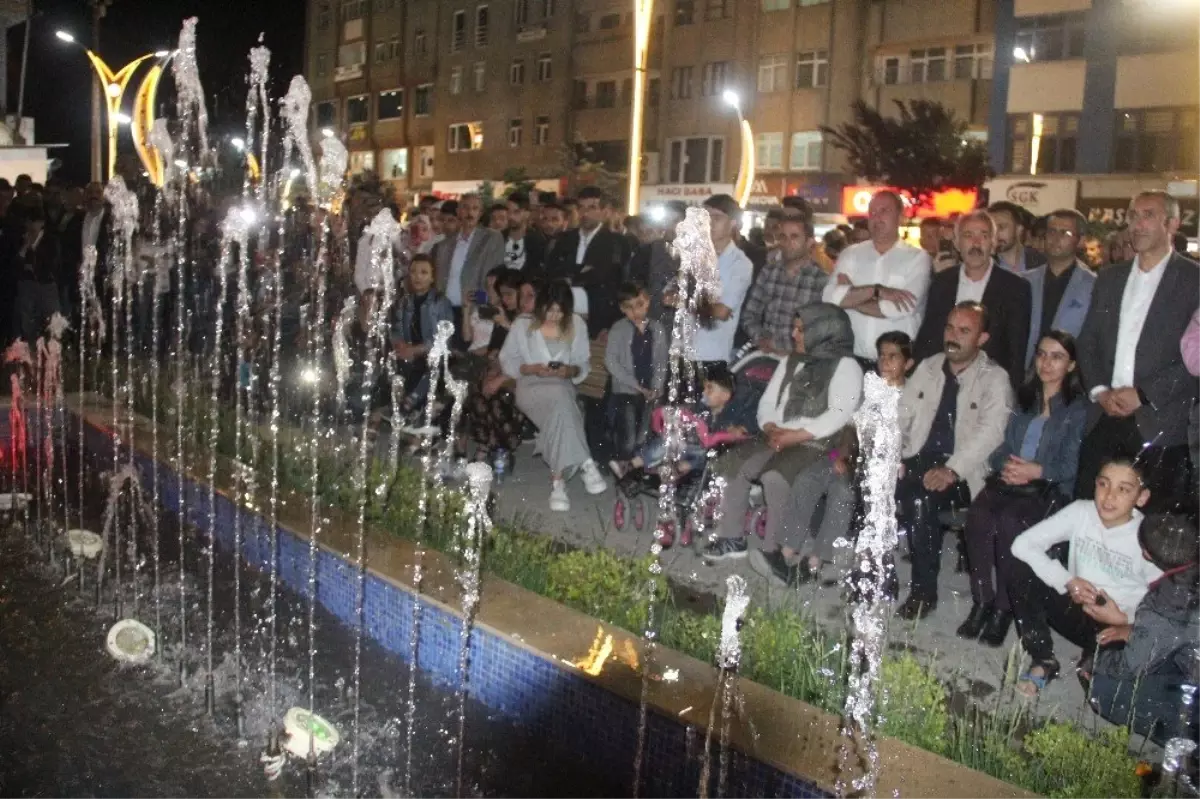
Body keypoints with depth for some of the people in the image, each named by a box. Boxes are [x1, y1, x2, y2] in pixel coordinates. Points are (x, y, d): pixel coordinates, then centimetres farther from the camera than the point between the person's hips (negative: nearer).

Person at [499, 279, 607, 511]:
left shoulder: (576, 325, 9)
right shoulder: (523, 325, 4)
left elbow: (583, 365, 12)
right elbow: (507, 362, 6)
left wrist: (570, 370, -11)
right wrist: (532, 369, -12)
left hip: (563, 386, 2)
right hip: (531, 386, -2)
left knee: (559, 410, -37)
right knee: (560, 399, -37)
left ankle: (558, 479, -37)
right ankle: (585, 464, -37)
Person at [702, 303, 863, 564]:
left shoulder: (845, 366, -2)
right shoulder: (789, 361, 21)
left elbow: (840, 413, -14)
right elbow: (767, 402, 17)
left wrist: (796, 436, -19)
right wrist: (770, 428, -6)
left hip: (817, 446, -7)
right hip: (778, 441, 7)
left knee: (774, 476, -33)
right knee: (732, 462, -16)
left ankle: (779, 551, -28)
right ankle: (733, 537, -11)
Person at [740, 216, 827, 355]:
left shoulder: (822, 280, -7)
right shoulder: (768, 272, 8)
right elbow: (749, 315, 12)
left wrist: (792, 351, -14)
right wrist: (760, 339, -4)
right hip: (764, 354, 3)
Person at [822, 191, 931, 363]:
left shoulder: (917, 257, -1)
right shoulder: (850, 254, 7)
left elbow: (902, 309, -14)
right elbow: (830, 297, -7)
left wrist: (850, 299, -5)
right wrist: (876, 290, -15)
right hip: (851, 358, 2)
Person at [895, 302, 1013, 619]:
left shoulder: (994, 379, -1)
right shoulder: (928, 367, 17)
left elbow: (990, 432, -15)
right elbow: (901, 413, 14)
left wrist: (952, 469, -30)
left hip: (963, 474, -5)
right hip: (918, 461, 5)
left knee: (920, 498, -34)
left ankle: (924, 591, -18)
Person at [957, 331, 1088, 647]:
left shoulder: (1078, 408, 4)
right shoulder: (1024, 398, 19)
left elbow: (1071, 466, -3)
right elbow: (1003, 446, 14)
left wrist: (1036, 471, -19)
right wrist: (1005, 466, -8)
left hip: (1050, 488, -4)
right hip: (1008, 480, 4)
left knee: (1009, 522, -34)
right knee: (978, 515, -29)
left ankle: (1004, 606, -20)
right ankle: (981, 600, -20)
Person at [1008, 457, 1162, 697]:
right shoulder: (1081, 511, -9)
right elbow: (1023, 544, -13)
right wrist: (1068, 581, -20)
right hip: (1075, 609, 3)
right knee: (1021, 570, -21)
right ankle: (1043, 661, -8)